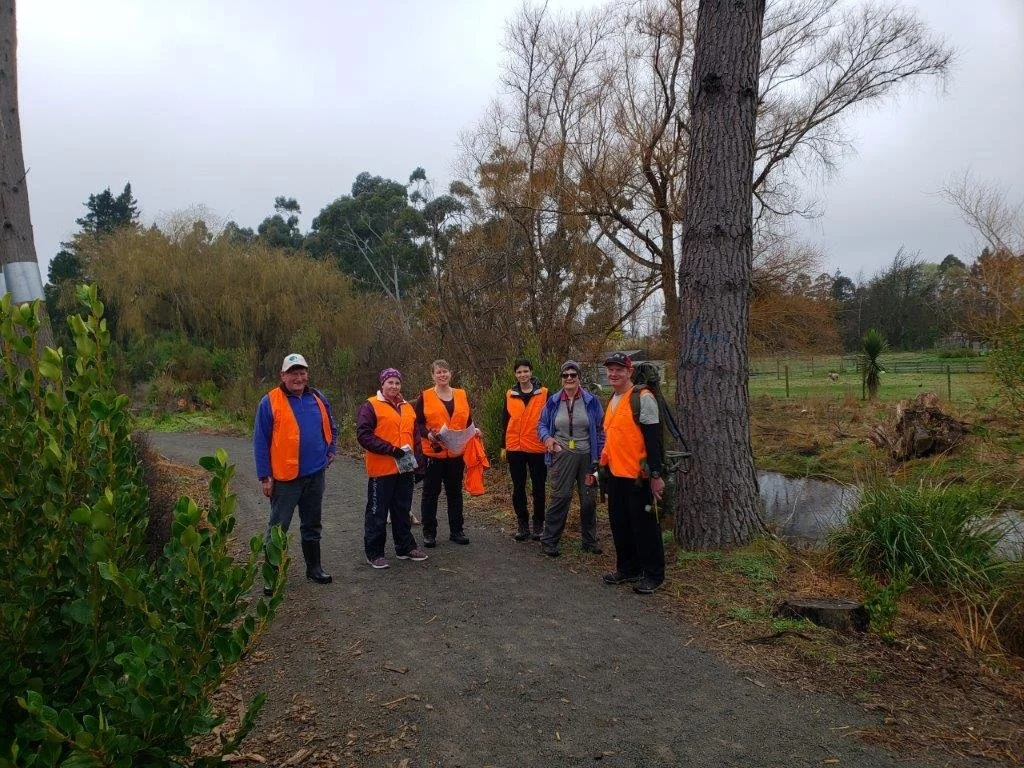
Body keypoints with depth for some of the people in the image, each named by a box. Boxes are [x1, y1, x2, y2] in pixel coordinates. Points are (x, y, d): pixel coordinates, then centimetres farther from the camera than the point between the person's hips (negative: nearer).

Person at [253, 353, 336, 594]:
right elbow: (260, 442, -8)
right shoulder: (270, 402, -9)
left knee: (312, 525, 17)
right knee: (278, 527, 4)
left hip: (315, 474, 5)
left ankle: (314, 568, 31)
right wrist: (265, 477, -9)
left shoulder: (318, 399, 5)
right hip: (284, 477, -5)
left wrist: (331, 450, 7)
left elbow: (331, 428, 21)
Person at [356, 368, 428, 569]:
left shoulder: (407, 408, 14)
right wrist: (391, 450, -20)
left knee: (402, 510, 16)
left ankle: (406, 547, 28)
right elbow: (363, 434, -16)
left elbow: (415, 435, 19)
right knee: (377, 513, 4)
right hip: (381, 470, -6)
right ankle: (374, 553, 15)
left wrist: (417, 458, 7)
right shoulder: (370, 406, -7)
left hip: (405, 469, 6)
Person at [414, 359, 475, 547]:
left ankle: (456, 531, 23)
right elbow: (418, 423, -3)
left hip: (456, 453, 3)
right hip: (433, 452, -3)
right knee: (431, 493, 5)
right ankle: (429, 533, 16)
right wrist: (428, 434, -20)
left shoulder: (462, 396, 8)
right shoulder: (425, 397, -1)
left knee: (455, 492, 11)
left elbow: (469, 422, 14)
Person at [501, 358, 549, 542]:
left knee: (538, 488, 6)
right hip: (515, 448, 3)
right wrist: (503, 446, 11)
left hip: (537, 448, -2)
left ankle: (538, 524, 19)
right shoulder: (510, 395, 6)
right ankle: (523, 525, 19)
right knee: (518, 488, 8)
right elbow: (505, 421, 12)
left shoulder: (544, 393, -2)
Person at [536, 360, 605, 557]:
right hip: (562, 455, -1)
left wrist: (599, 457, 0)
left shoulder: (591, 401, 2)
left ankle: (589, 541, 25)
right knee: (560, 497, -8)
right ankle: (548, 540, 4)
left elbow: (600, 430, 4)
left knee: (589, 499, 8)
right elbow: (542, 425, 13)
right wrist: (546, 437, -10)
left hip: (587, 456, 1)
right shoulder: (553, 402, 4)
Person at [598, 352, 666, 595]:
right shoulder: (612, 401, 13)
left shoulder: (643, 399, -13)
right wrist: (602, 465, 21)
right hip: (615, 474, 8)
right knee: (619, 524, 15)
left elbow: (653, 439, -16)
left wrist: (656, 475, -18)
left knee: (644, 525, 2)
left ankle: (653, 574, 16)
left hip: (637, 475, -8)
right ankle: (628, 568, 29)